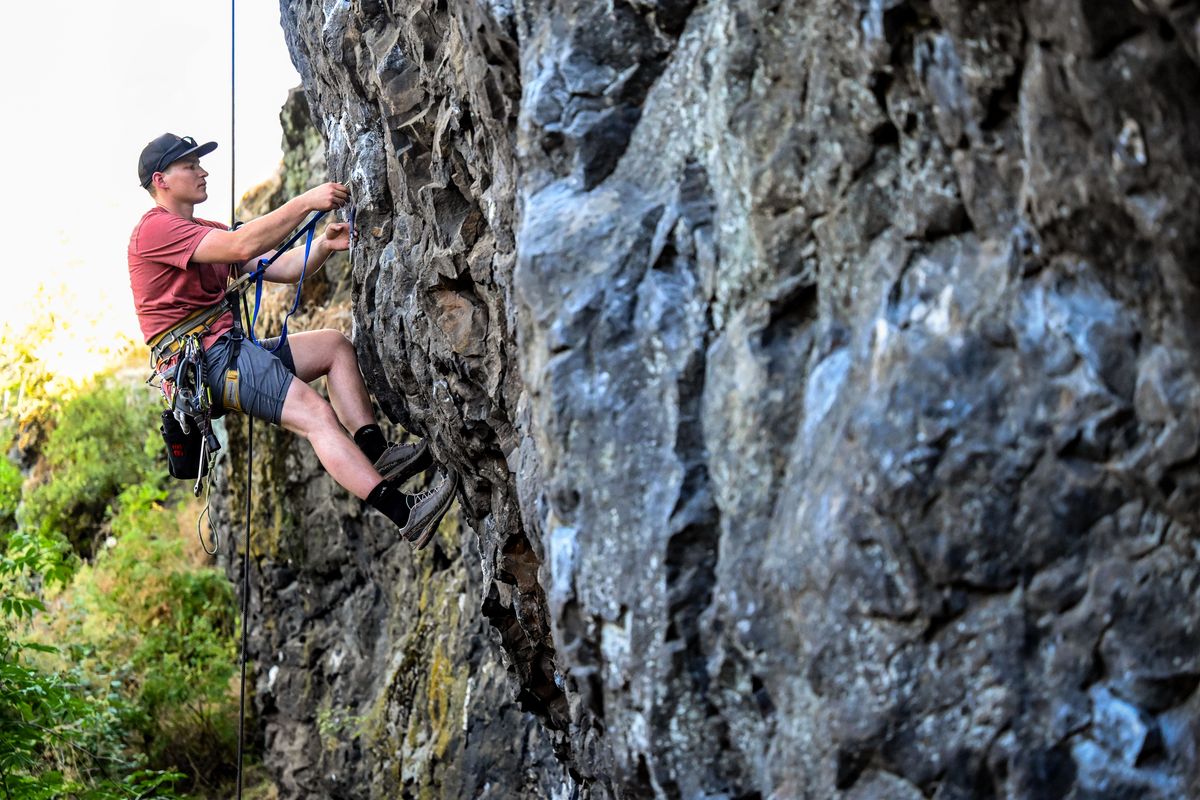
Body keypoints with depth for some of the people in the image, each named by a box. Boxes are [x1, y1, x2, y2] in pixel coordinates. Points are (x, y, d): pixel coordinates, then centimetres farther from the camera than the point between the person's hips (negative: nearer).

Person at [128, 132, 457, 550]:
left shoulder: (205, 232, 24)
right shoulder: (154, 228, -8)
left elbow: (279, 269, 14)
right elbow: (242, 247, -22)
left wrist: (323, 245, -5)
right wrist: (306, 202, -20)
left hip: (230, 348, 11)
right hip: (205, 358, -11)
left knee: (335, 345, 10)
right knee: (316, 413, -22)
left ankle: (375, 453, -9)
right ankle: (403, 514, -30)